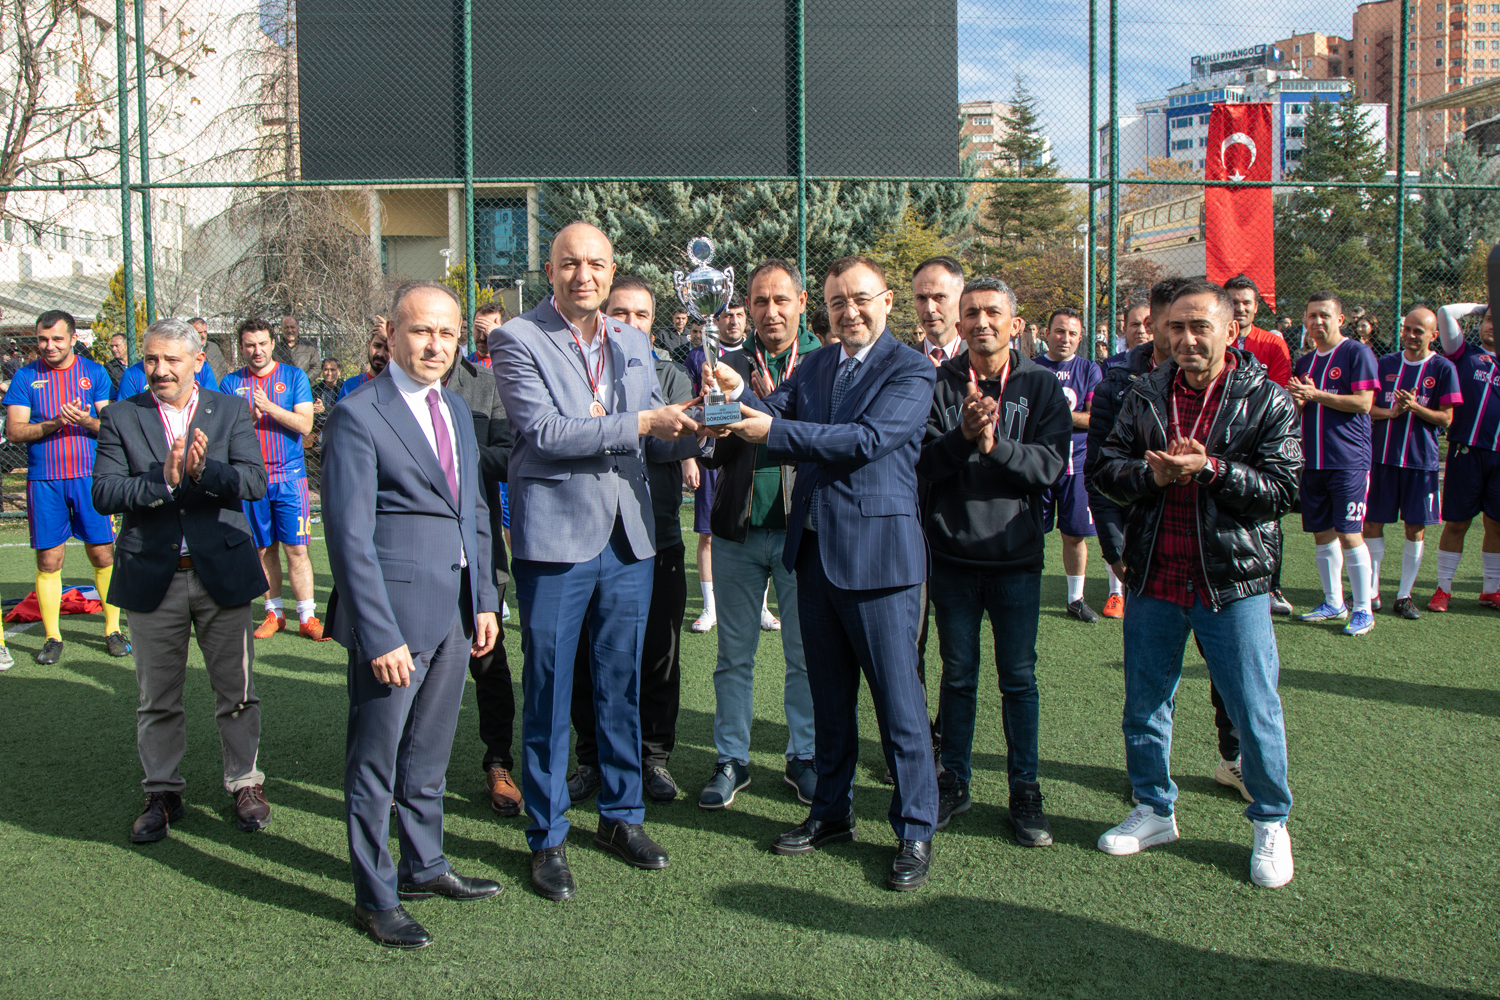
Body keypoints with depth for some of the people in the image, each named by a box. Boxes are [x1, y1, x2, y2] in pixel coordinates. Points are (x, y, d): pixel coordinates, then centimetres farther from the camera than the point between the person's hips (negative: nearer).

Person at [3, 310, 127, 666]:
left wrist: (86, 421, -18)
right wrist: (53, 425, -17)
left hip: (90, 476, 0)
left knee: (103, 554, 1)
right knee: (48, 560, 2)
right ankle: (52, 637, 13)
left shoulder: (95, 373, 6)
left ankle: (113, 630, 13)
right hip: (44, 480, 0)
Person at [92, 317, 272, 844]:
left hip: (221, 572, 0)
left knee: (236, 690, 9)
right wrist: (161, 481, -24)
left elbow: (255, 481, -10)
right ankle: (163, 794, 26)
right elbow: (104, 493, -9)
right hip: (153, 577, 1)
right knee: (157, 698, 11)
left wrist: (205, 470, -27)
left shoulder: (230, 411, 2)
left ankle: (245, 782, 25)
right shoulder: (121, 417, 2)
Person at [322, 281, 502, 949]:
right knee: (375, 762, 7)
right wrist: (379, 635, -19)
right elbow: (350, 536, -15)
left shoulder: (456, 411, 12)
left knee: (429, 752, 20)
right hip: (393, 616, -7)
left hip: (454, 612, 7)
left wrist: (484, 600, 11)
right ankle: (375, 898, 22)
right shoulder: (358, 417, -12)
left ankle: (424, 867, 37)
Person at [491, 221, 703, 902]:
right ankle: (547, 839, 17)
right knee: (548, 693, 3)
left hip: (627, 537, 5)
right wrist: (639, 423, -19)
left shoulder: (633, 343, 13)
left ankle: (621, 816, 29)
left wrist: (692, 422, -6)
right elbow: (544, 432, -16)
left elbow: (656, 428, 16)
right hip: (556, 536, -5)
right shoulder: (517, 340, -5)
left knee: (622, 685, 14)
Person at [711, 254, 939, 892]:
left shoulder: (911, 370, -7)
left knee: (897, 697, 0)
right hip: (814, 549, 7)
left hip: (877, 551, -6)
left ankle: (915, 831, 13)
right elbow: (773, 417, 4)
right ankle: (833, 810, 31)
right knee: (829, 694, 17)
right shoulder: (814, 366, 13)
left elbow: (867, 438, -20)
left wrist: (774, 430, -23)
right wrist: (740, 395, -17)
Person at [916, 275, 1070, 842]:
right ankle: (954, 783, 25)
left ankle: (1024, 791, 19)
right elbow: (924, 463, -6)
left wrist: (995, 444, -22)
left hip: (1016, 553, 0)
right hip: (953, 551, 1)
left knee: (1018, 676, 7)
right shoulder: (940, 383, 1)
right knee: (958, 674, 12)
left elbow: (1051, 465, -9)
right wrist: (964, 435, -23)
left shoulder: (1040, 386, 1)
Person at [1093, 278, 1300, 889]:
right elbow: (1106, 469, 5)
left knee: (1255, 711, 3)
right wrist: (1151, 474, -14)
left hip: (1231, 583, -3)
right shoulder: (1145, 396, 8)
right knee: (1144, 703, 14)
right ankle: (1155, 810, 32)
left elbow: (1280, 488, -9)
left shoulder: (1267, 401, -3)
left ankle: (1270, 822, 25)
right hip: (1153, 578, 4)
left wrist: (1210, 468, -22)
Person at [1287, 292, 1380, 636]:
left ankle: (1363, 610, 1)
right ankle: (1333, 603, 21)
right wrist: (1297, 400, -1)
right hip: (1313, 459, 7)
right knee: (1322, 533, 10)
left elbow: (1363, 403, -12)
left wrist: (1316, 395, -14)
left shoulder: (1357, 353, -4)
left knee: (1349, 534, -8)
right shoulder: (1304, 362, 16)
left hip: (1348, 460, -7)